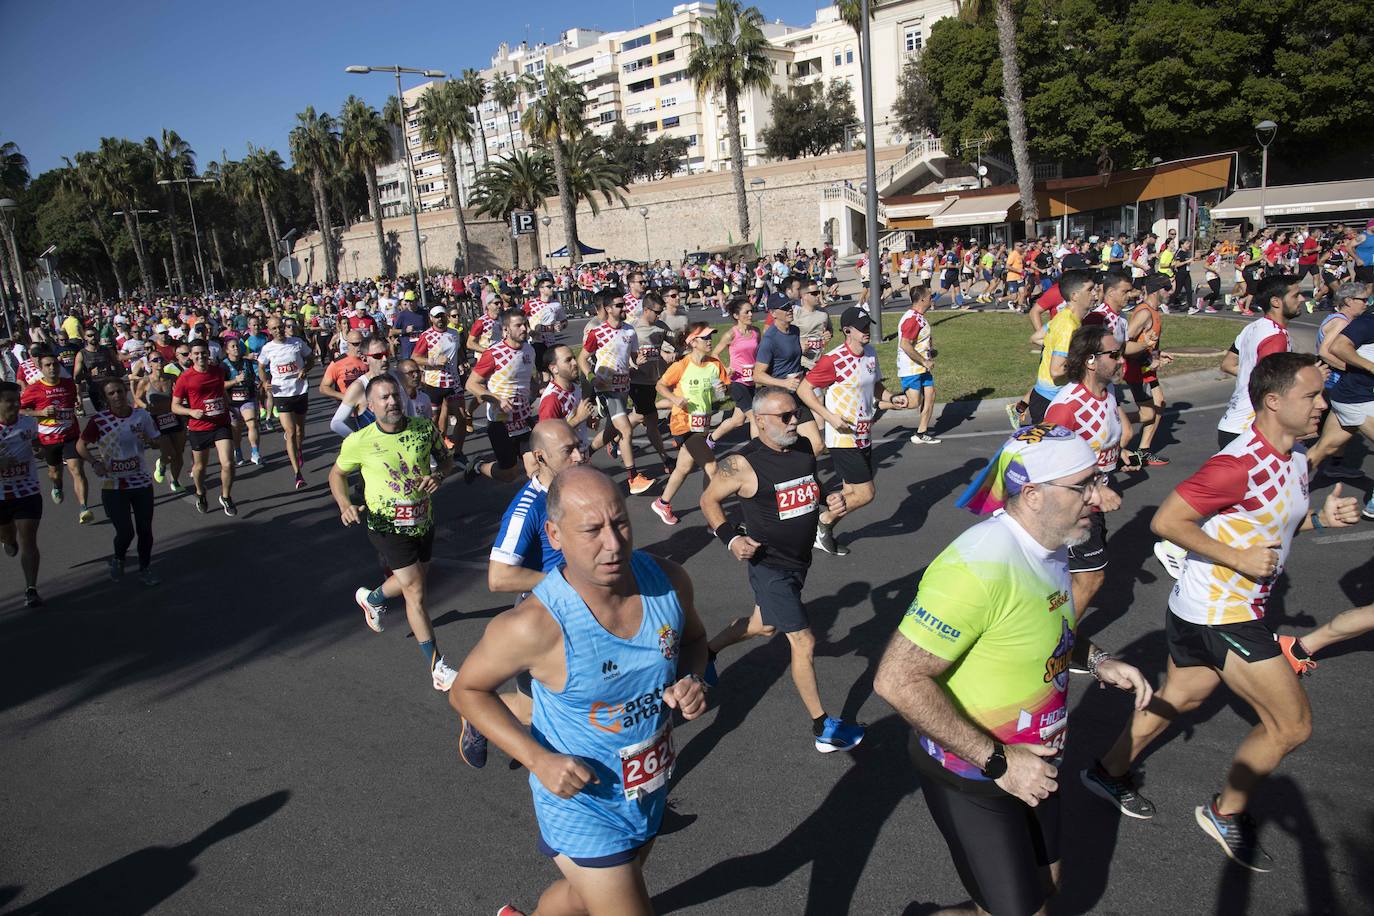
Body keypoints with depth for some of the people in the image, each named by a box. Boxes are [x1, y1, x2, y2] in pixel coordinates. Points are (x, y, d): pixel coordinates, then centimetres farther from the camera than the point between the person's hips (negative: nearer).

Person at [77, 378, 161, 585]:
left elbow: (156, 441, 9)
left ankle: (145, 569, 27)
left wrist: (148, 440, -14)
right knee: (125, 532, -4)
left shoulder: (141, 415, -2)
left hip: (141, 482, 2)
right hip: (114, 486, -2)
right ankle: (118, 560, 29)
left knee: (145, 529, 6)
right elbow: (80, 445, 2)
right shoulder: (99, 420, -9)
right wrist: (94, 462, -14)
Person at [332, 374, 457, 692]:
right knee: (415, 593, -7)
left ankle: (372, 598, 59)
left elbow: (446, 459, 6)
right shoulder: (359, 442, -15)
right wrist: (345, 505, -15)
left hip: (423, 520, 5)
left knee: (416, 579, 25)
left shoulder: (424, 429, -9)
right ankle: (437, 668, 2)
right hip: (387, 526, -4)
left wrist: (438, 475, -17)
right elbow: (337, 473, 3)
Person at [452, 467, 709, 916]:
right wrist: (538, 759, -24)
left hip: (651, 790, 6)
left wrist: (689, 679, -16)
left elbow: (693, 636, 6)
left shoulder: (668, 580, -16)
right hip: (583, 806, -6)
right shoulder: (534, 625, -30)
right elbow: (467, 690, -14)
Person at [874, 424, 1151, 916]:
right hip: (972, 778, -8)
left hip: (1032, 761, 9)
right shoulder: (980, 565, -32)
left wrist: (1095, 659, 2)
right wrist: (997, 762, -28)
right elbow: (897, 680, -33)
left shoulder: (1049, 545, -3)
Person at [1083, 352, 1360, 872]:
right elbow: (1166, 521, -24)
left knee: (1177, 699, 22)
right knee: (1292, 724, 0)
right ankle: (1226, 814, 21)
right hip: (1219, 614, -10)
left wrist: (1320, 518, 3)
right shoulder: (1240, 464, -25)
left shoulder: (1294, 457, 6)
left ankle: (1109, 773, 38)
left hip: (1207, 611, 10)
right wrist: (1239, 559, -23)